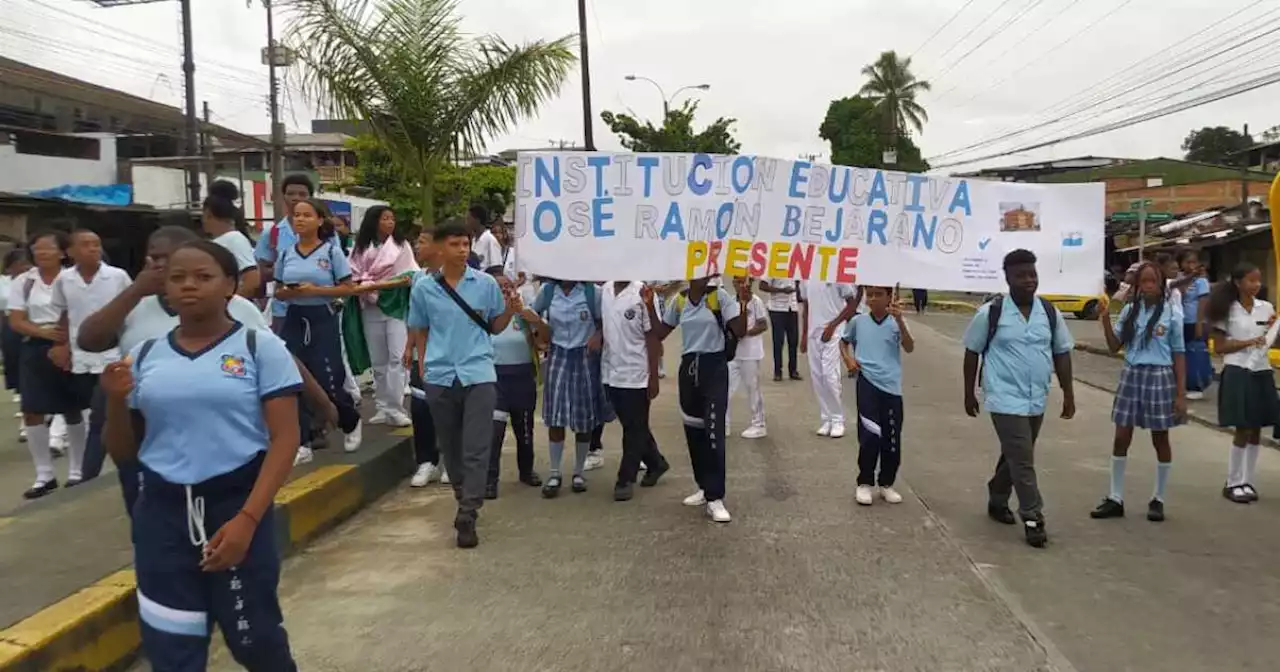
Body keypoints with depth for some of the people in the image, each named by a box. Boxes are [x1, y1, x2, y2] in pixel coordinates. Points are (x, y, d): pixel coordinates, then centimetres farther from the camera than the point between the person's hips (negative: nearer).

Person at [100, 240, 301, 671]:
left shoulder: (259, 347, -5)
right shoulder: (145, 357, 7)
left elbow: (285, 439, -9)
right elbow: (123, 454, 12)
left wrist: (247, 518, -17)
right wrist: (115, 401, -8)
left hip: (236, 505, -3)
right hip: (162, 512, 4)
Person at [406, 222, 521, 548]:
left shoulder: (486, 283, 0)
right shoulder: (423, 287, 2)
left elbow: (495, 327, 7)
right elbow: (419, 331, 12)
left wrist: (510, 311, -11)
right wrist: (422, 367, 5)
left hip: (478, 375, -2)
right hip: (440, 377, 2)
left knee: (476, 448, -6)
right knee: (451, 447, 14)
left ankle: (467, 516, -3)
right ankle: (464, 502, 33)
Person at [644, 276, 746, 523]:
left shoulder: (720, 297, -6)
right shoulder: (679, 300, 7)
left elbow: (740, 331, -11)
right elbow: (660, 334, 12)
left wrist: (743, 304, -25)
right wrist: (650, 306, 1)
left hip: (714, 367, -5)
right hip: (688, 368, 5)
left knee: (713, 431, -9)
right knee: (693, 430, 10)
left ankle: (715, 498, -6)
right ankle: (705, 487, 26)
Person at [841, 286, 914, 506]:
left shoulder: (896, 322, -1)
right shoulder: (858, 321, 3)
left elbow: (909, 348, -16)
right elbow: (844, 341, 21)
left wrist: (899, 320, -26)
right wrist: (848, 359, 2)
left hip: (891, 387, 0)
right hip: (867, 384, 0)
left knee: (892, 439, 7)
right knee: (869, 436, -4)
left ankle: (886, 484, 25)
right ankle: (865, 483, 13)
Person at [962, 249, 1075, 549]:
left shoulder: (1050, 312, 3)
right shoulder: (990, 313, -10)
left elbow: (1061, 353, 10)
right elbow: (972, 352, -2)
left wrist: (1068, 393, 7)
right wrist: (969, 393, 1)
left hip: (1036, 401, 5)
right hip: (1006, 399, -5)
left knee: (1015, 456, 17)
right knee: (1022, 459, -8)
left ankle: (997, 501, 36)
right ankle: (1032, 517, 2)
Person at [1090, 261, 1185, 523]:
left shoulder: (1172, 313, -5)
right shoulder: (1129, 310, 3)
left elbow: (1178, 355, -3)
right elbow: (1115, 346, 4)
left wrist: (1181, 394, -5)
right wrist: (1105, 320, -10)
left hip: (1160, 378, -3)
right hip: (1131, 376, 3)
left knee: (1160, 439, 8)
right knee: (1121, 438, 5)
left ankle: (1158, 499, 22)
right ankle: (1116, 498, 15)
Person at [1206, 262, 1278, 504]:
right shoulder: (1228, 310, -3)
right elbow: (1218, 347, -5)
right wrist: (1246, 342, -16)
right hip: (1238, 373, -4)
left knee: (1256, 430, 8)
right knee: (1242, 430, -2)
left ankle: (1248, 481, 18)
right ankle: (1233, 483, 9)